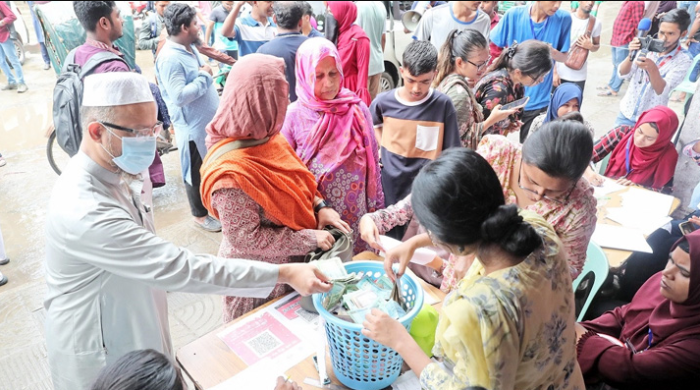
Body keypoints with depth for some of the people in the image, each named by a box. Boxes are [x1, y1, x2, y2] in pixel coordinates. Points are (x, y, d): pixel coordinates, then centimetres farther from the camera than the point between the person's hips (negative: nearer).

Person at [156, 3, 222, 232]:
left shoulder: (190, 48, 8)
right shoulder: (169, 58, -21)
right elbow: (180, 96, -28)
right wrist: (204, 76, -19)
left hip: (209, 121, 9)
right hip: (194, 126, -9)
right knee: (197, 172, 7)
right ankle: (200, 215, 24)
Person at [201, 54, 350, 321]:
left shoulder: (265, 139, -8)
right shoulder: (232, 173, -32)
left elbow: (296, 179, 7)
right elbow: (246, 238, -27)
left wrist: (319, 206, -10)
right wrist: (310, 239, -22)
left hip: (290, 262, 7)